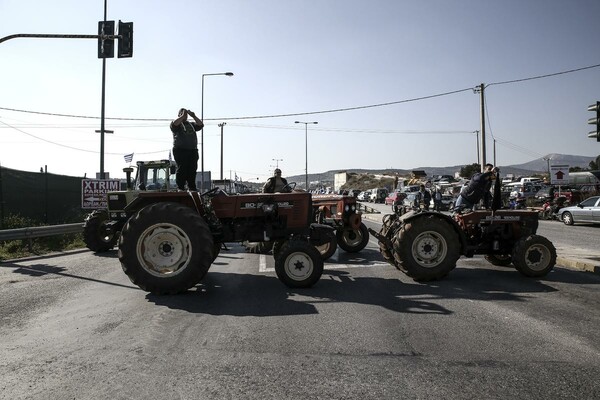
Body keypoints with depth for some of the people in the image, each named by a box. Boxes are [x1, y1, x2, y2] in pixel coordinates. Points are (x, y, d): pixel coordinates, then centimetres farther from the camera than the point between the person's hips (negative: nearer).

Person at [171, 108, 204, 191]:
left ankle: (192, 187, 8)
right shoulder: (177, 124, 9)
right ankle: (180, 187, -4)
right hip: (180, 150, -5)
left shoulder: (191, 124, 24)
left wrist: (194, 116, -1)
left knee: (192, 169, 2)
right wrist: (183, 116, -13)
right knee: (181, 169, -8)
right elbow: (174, 124, -14)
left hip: (193, 150, 5)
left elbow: (201, 125, 9)